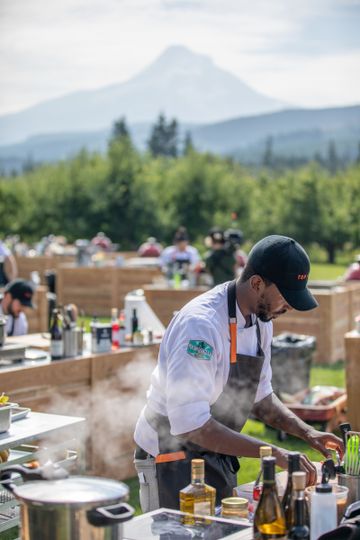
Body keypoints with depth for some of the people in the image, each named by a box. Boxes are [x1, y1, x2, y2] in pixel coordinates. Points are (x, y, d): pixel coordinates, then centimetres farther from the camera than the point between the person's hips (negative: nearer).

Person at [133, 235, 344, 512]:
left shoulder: (261, 320, 1)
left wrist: (306, 432, -1)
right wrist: (273, 452, -30)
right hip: (173, 460, -8)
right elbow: (191, 424, -32)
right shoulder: (201, 325, -28)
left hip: (217, 457, 8)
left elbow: (260, 395, 14)